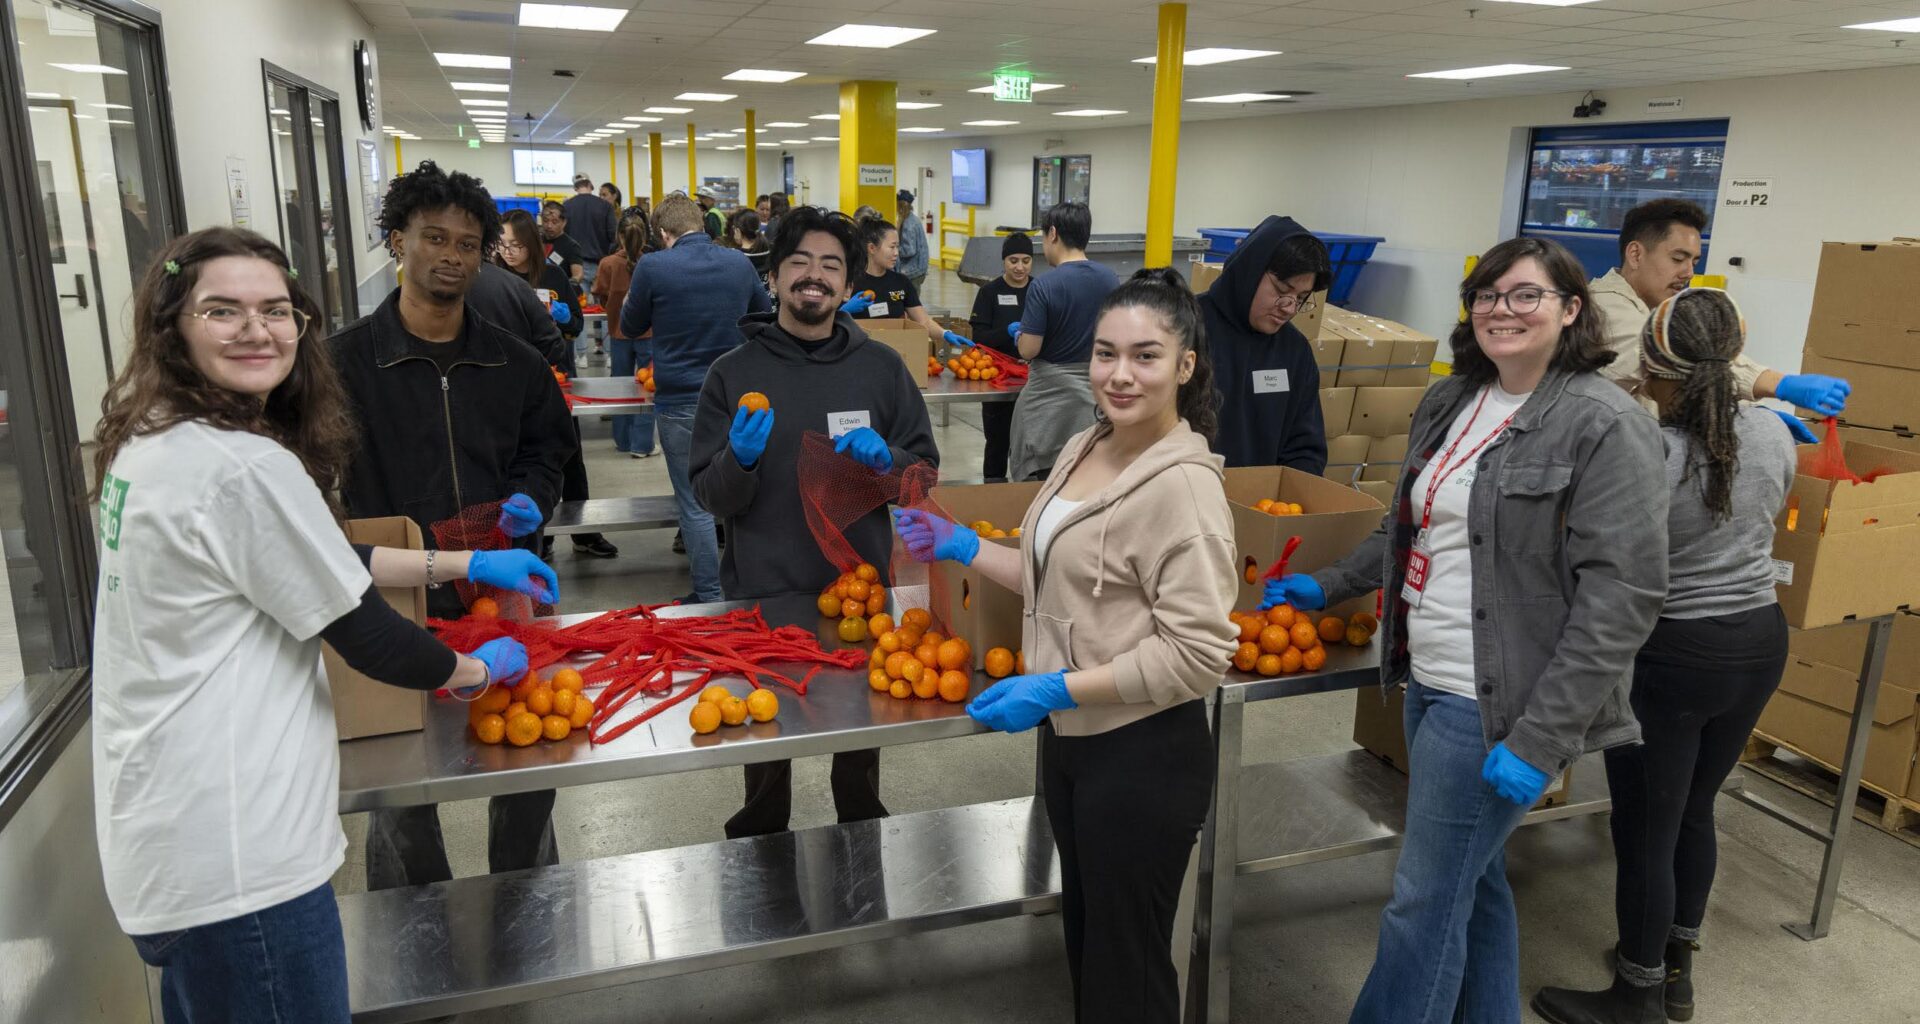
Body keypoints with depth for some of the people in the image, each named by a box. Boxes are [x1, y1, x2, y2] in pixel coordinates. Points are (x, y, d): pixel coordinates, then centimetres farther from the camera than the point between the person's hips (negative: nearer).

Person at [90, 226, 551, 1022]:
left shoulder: (152, 442, 6)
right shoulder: (244, 467, -23)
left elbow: (314, 560, 13)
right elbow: (365, 637, -16)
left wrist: (469, 564, 14)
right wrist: (478, 672, 2)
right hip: (232, 854, -10)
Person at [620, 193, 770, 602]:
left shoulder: (653, 267, -11)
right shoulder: (739, 264, 1)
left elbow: (630, 328, 4)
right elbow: (766, 315, 19)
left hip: (681, 402, -4)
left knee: (696, 503, 4)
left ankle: (711, 597, 8)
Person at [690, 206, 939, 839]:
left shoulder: (881, 368, -1)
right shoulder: (734, 373, -3)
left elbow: (925, 471, 3)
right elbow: (709, 496, -4)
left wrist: (885, 459, -18)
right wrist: (740, 459, -24)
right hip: (760, 594, -1)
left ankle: (862, 835, 47)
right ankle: (760, 843, 44)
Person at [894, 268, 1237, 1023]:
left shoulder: (1183, 484, -23)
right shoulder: (1082, 449, 3)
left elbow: (1196, 654, -24)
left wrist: (1056, 689, -24)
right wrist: (960, 548, 5)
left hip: (1144, 757, -8)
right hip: (1069, 737, 8)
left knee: (1128, 961, 13)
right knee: (1083, 935, 25)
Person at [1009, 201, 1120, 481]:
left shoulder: (1044, 286, -17)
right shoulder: (1110, 279, 0)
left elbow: (1029, 350, -17)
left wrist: (1019, 335, 4)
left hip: (1052, 392, -5)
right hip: (1096, 389, 5)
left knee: (1040, 475, 7)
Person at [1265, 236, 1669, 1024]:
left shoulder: (1605, 426, -14)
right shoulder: (1449, 403, 8)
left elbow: (1622, 595, -18)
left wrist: (1540, 737, -21)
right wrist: (1329, 586, 17)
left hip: (1496, 704, -7)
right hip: (1429, 686, 7)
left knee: (1424, 904, 2)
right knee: (1475, 881, 21)